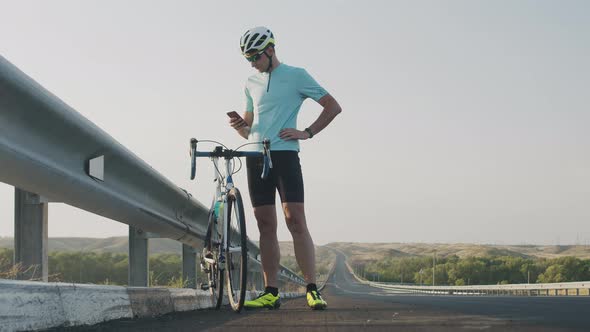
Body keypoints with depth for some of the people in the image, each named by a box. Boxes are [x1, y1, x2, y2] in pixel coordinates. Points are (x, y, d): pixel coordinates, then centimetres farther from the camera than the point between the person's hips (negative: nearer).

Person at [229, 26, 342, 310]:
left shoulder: (296, 76, 3)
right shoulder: (252, 83, 18)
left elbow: (333, 107, 3)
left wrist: (307, 133, -6)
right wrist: (239, 126, 0)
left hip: (284, 153, -5)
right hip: (256, 157, 5)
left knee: (295, 220, -12)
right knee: (265, 225, 3)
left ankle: (312, 290, -12)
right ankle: (271, 292, 4)